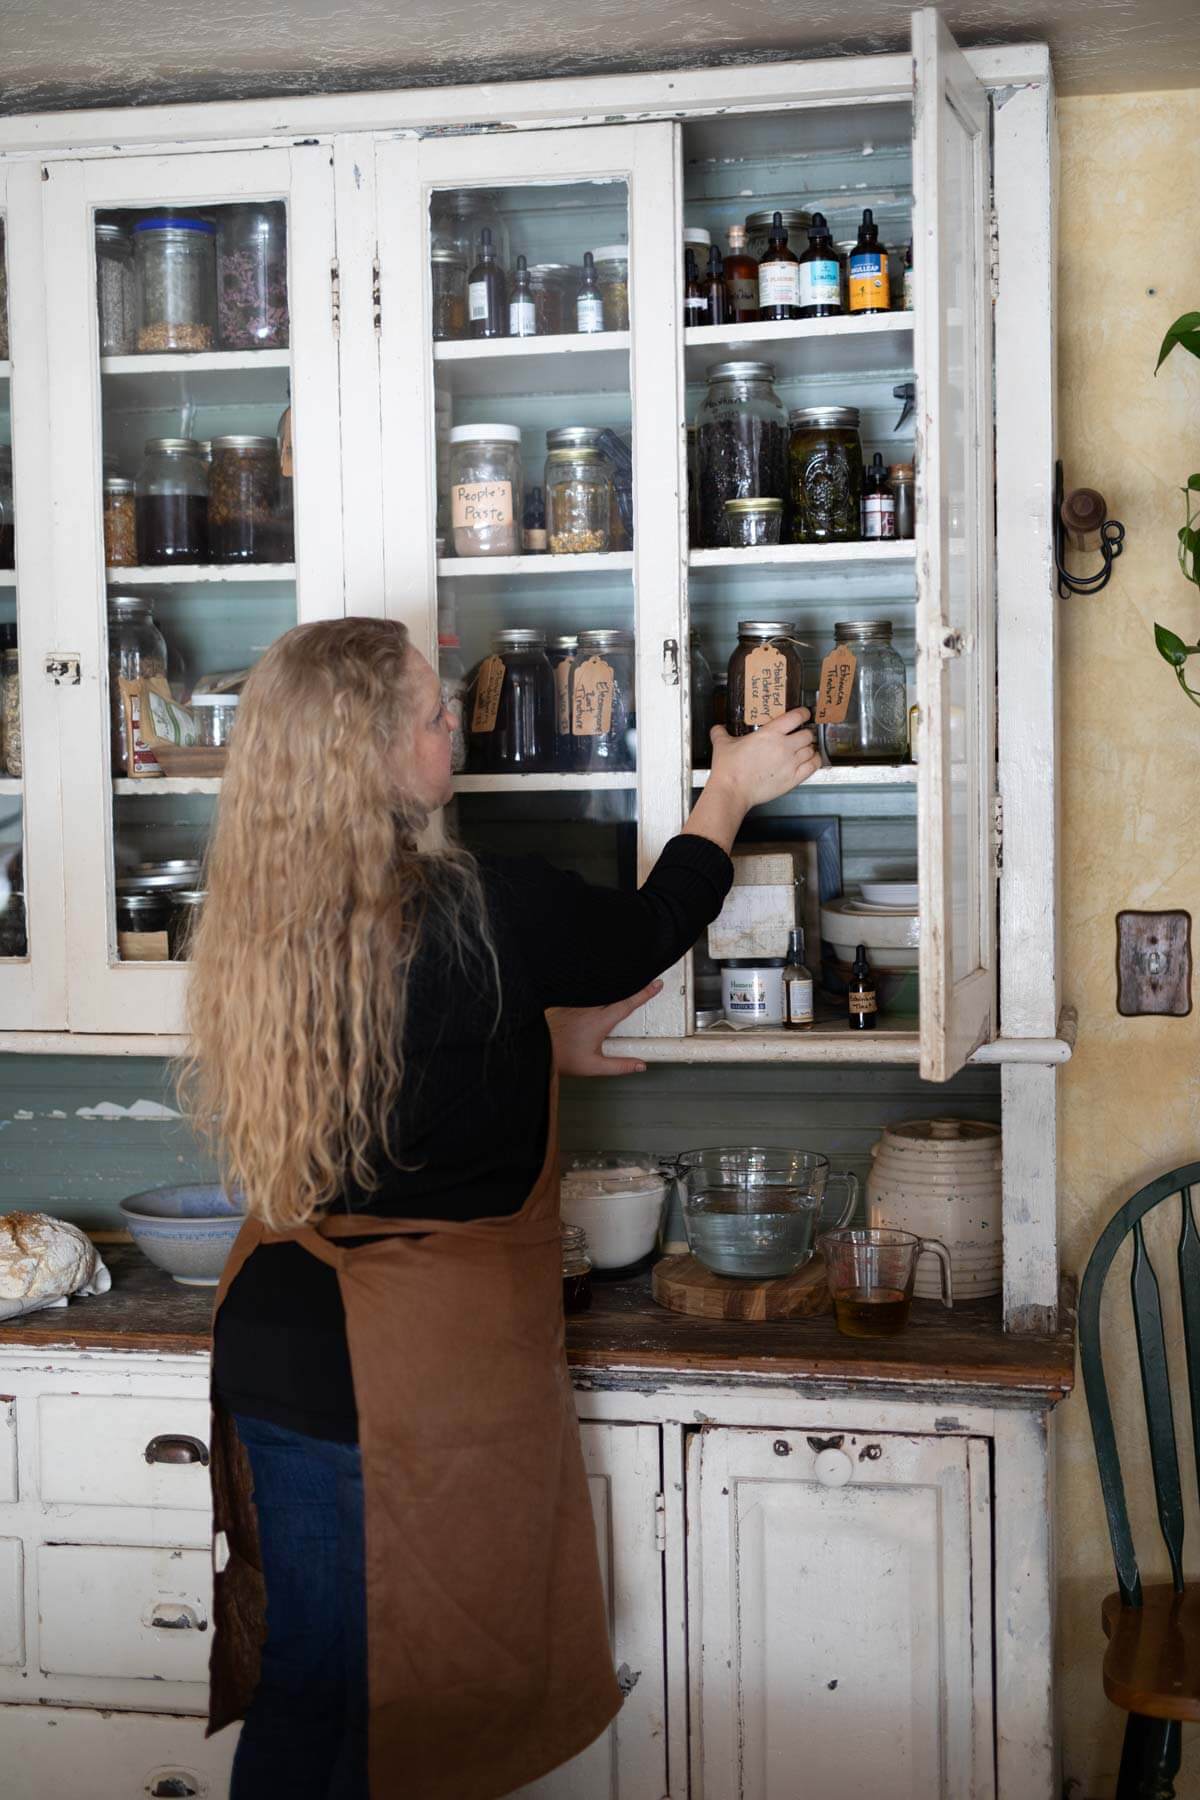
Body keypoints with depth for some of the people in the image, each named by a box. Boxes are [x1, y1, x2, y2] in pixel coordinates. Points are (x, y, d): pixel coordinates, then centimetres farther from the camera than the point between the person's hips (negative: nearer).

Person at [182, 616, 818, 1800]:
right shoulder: (485, 915, -18)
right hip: (405, 1374, -7)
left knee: (303, 1690, 17)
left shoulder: (251, 923, 2)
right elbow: (649, 932, 2)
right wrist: (732, 791, 18)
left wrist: (546, 1043, 23)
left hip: (272, 1341, 7)